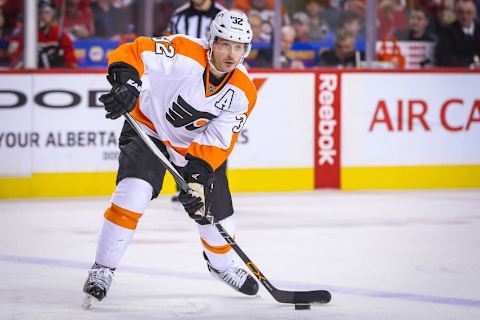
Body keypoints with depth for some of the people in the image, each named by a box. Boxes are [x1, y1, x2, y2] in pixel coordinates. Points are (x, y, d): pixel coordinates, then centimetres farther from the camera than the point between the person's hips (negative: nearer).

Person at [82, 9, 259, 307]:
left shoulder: (242, 93, -17)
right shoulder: (185, 53, -29)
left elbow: (217, 143, -17)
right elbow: (133, 52, -31)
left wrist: (198, 175, -30)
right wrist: (126, 81, -50)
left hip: (197, 145, 4)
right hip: (149, 128, -4)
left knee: (217, 215, 7)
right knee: (134, 191, -28)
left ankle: (222, 264, 43)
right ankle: (102, 271, -17)